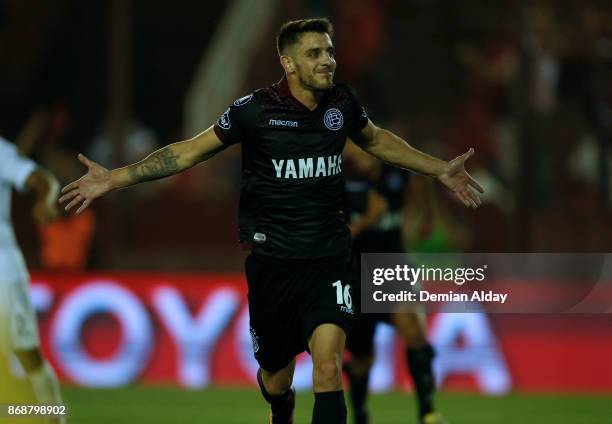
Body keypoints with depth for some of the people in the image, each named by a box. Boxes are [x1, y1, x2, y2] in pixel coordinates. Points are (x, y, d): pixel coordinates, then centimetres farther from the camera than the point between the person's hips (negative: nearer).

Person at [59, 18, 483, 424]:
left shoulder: (343, 103, 0)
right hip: (272, 261, -1)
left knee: (329, 369, -20)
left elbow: (378, 141, 22)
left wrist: (441, 170, 29)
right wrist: (114, 178, -9)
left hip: (329, 258, 1)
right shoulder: (255, 110, -10)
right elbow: (190, 151, -3)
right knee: (275, 381, 12)